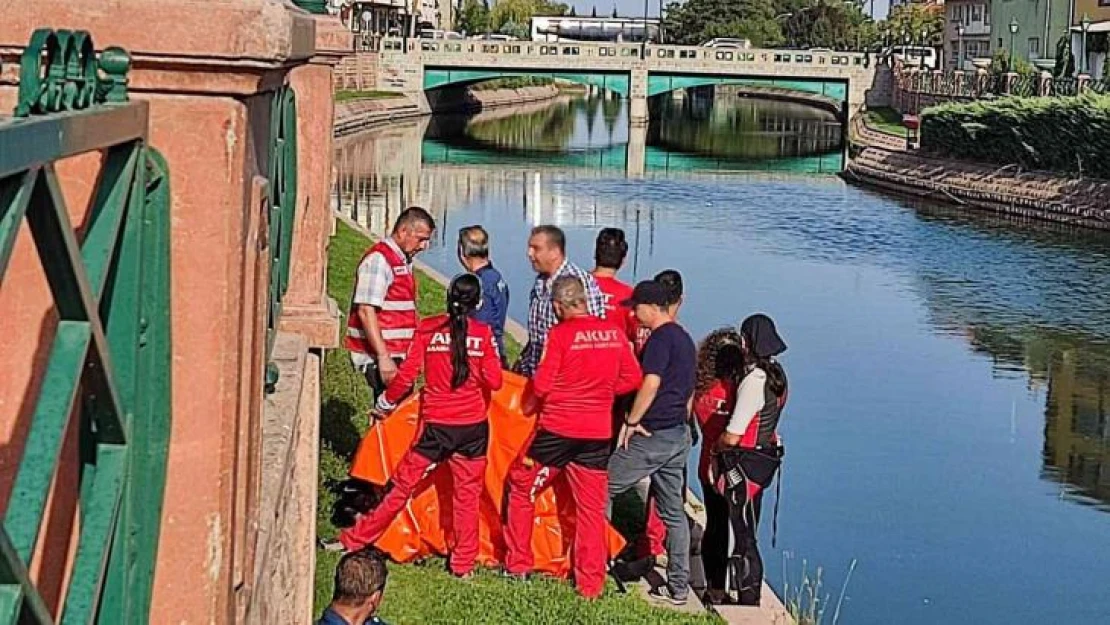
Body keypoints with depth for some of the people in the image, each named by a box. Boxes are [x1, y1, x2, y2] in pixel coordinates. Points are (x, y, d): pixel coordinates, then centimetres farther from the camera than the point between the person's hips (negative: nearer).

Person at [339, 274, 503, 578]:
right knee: (467, 492, 10)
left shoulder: (428, 328, -3)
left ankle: (355, 539, 16)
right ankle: (463, 562, 16)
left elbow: (407, 374, -4)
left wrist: (385, 402, 11)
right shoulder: (483, 333, -4)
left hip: (436, 424, 0)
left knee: (404, 484, 9)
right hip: (473, 426, 0)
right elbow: (494, 381, -7)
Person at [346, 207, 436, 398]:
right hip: (379, 356, -9)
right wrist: (383, 357, -24)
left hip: (397, 355, 9)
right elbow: (365, 311, -20)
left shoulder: (403, 261, 17)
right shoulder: (379, 259, -13)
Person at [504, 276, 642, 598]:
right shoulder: (614, 333, 1)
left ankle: (517, 565, 20)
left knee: (522, 488, 15)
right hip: (598, 433, 4)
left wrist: (529, 405, 7)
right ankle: (591, 584, 13)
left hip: (557, 429, -4)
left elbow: (541, 384, -12)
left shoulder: (560, 334, -12)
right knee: (591, 508, 10)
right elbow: (632, 378, 6)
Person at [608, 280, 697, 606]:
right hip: (679, 436, 9)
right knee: (674, 511, 10)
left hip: (652, 435, -9)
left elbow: (651, 383, -26)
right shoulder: (685, 339, 16)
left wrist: (631, 421, -18)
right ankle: (678, 586, 12)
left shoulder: (661, 338, -14)